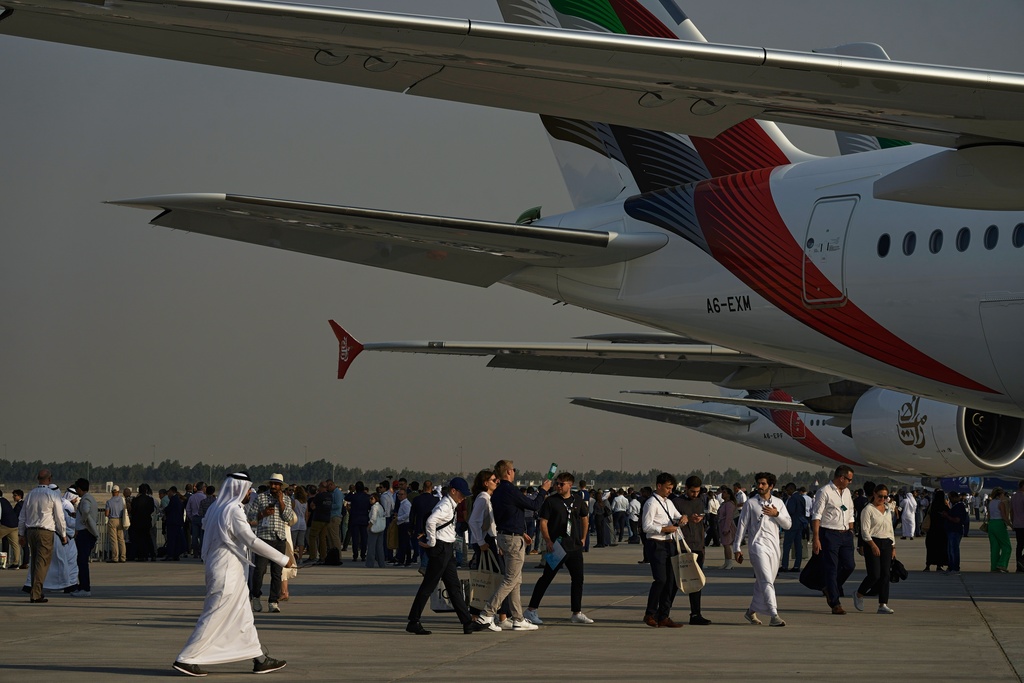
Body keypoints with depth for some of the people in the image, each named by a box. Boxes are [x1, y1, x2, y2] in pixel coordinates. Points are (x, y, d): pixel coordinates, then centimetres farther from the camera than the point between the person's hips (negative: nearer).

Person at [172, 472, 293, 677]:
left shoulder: (216, 508, 10)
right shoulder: (233, 511, -18)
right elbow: (252, 541, -21)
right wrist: (283, 559, -17)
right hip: (227, 573, -10)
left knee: (244, 617, 12)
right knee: (214, 618, -5)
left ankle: (260, 659, 15)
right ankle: (186, 659, -2)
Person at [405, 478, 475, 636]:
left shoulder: (451, 506, 16)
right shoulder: (445, 506, -15)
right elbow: (431, 521, -31)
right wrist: (431, 543, -22)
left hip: (447, 550, 10)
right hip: (440, 549, -10)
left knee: (454, 586, 9)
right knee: (428, 586, -6)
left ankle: (467, 623, 11)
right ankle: (413, 622, -1)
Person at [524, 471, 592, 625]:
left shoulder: (578, 502, 9)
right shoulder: (550, 501, -5)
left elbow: (585, 519, 24)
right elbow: (543, 522, -8)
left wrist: (583, 539, 17)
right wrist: (548, 541, -18)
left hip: (575, 547, 5)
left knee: (578, 579, 7)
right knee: (546, 578, -4)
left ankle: (576, 613, 15)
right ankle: (531, 610, 2)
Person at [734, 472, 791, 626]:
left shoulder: (778, 503, 12)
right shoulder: (751, 503, 3)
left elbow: (788, 525, 8)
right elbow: (742, 525, 5)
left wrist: (776, 514, -10)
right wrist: (737, 548, 3)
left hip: (774, 546, 4)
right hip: (758, 545, -4)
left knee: (762, 583, 10)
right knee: (766, 581, -15)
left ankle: (752, 611, 25)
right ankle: (774, 616, -23)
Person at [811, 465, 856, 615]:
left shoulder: (847, 492, 16)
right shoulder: (824, 492, -8)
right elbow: (816, 516, -11)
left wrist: (851, 532, 15)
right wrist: (816, 539, -16)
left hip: (845, 534, 7)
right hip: (829, 534, -7)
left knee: (849, 566, 3)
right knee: (831, 569, -4)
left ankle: (831, 590, 26)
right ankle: (835, 604, 0)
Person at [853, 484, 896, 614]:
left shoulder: (887, 510, 18)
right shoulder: (868, 510, -4)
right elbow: (865, 530, -11)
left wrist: (893, 547, 16)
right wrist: (873, 545, -21)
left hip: (886, 544, 6)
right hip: (872, 544, -6)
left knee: (885, 574, -2)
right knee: (874, 574, -13)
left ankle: (883, 605, -3)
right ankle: (858, 595, 12)